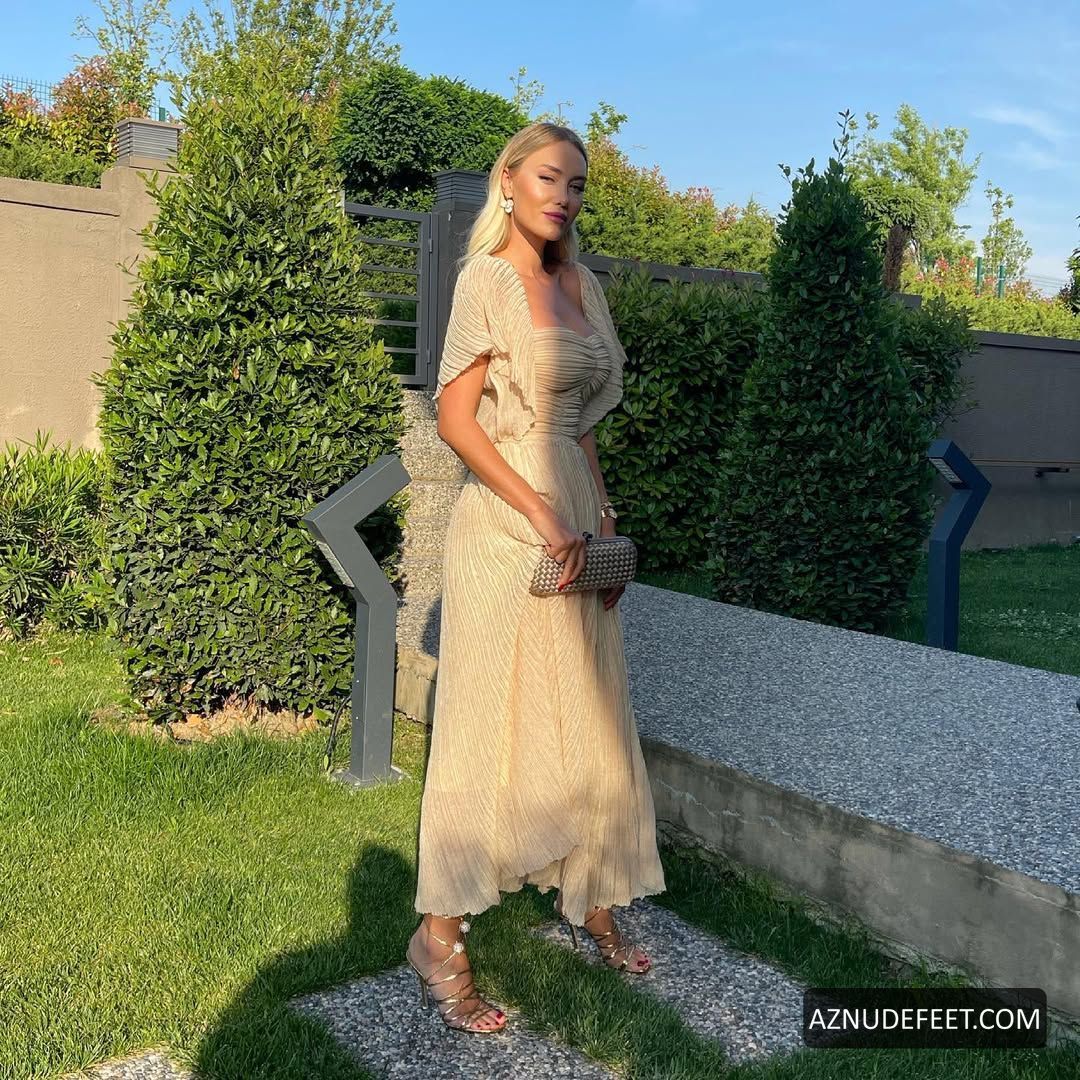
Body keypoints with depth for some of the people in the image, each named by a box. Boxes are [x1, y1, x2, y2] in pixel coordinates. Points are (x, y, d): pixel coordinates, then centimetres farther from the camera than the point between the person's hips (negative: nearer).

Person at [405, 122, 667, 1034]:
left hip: (577, 522, 7)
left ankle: (591, 898, 31)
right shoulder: (488, 279, -7)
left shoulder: (582, 285, 14)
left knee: (587, 722, 14)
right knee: (489, 728, -2)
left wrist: (604, 517, 9)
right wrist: (540, 512, -18)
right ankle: (439, 937, 11)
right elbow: (455, 417, -12)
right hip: (506, 522, -7)